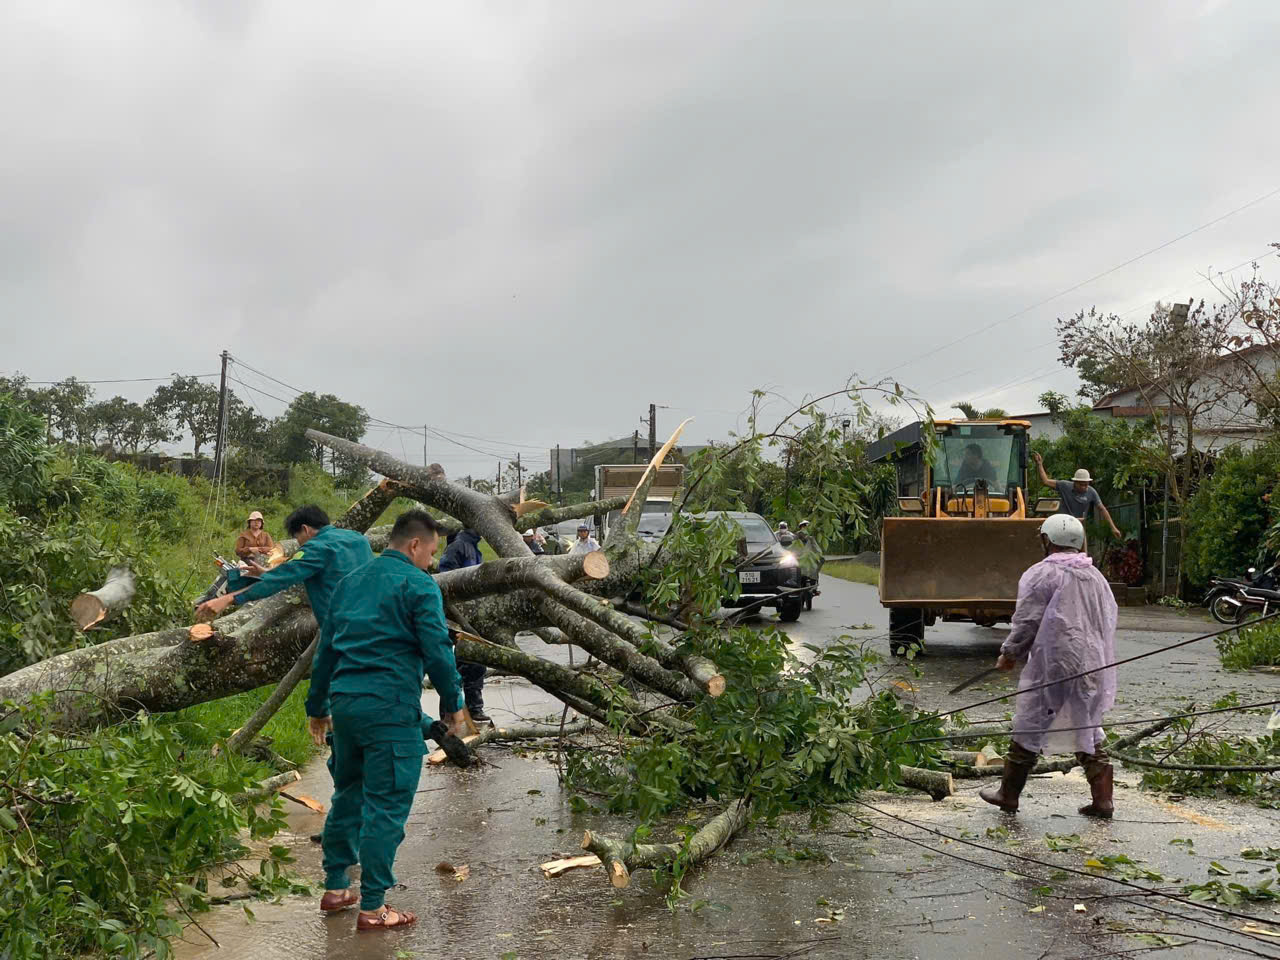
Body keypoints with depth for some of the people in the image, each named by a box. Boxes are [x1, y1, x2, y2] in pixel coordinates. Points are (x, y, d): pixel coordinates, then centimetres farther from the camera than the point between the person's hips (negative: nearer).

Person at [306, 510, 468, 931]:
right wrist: (453, 703, 2)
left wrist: (317, 706, 29)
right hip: (390, 707, -8)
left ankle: (335, 887, 28)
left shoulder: (351, 581, 17)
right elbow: (437, 650, -11)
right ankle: (373, 907, 2)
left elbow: (326, 647, 21)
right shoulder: (418, 585, -6)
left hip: (345, 702, 8)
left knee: (348, 794, 21)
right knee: (385, 806, -2)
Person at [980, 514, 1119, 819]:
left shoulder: (1042, 574, -9)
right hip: (1092, 665, 6)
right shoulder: (1096, 576, 12)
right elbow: (1109, 621, 15)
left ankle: (1009, 794, 12)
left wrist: (1009, 654, 5)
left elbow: (1027, 622, -9)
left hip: (1052, 664, -6)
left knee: (1029, 727, 3)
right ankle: (1102, 798, 8)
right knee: (1089, 730, 12)